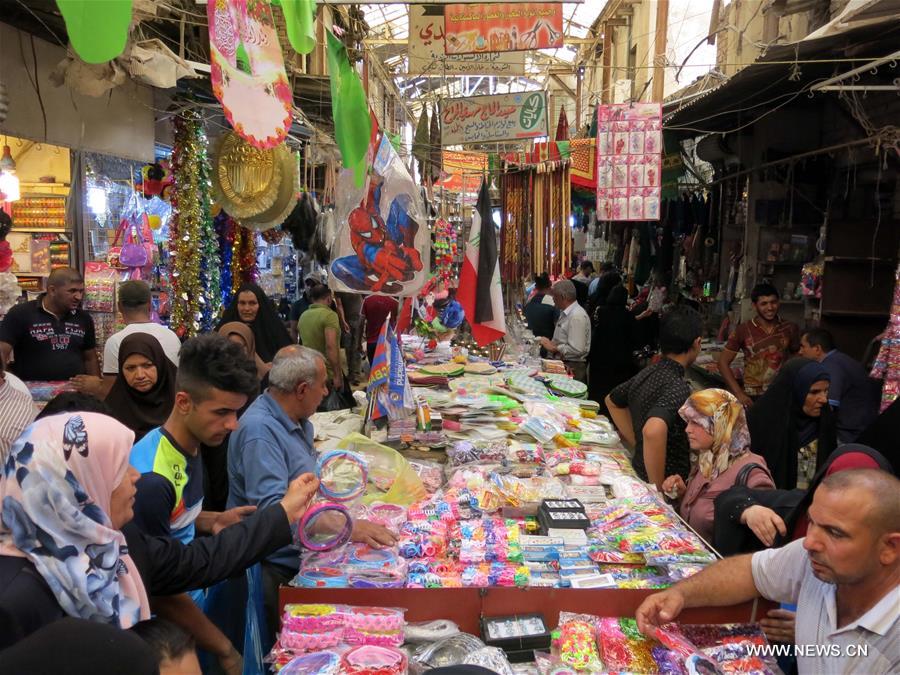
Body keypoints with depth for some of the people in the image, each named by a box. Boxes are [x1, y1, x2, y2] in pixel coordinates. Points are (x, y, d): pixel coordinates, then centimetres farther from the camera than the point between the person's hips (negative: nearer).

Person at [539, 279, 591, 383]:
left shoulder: (577, 316, -18)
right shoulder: (565, 313, 13)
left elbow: (576, 350, -23)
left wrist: (553, 347, -14)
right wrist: (550, 343, 3)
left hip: (572, 367, -8)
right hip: (562, 363, 8)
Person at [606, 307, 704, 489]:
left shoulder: (647, 373, 2)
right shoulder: (678, 388, -22)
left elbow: (612, 401, 19)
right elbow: (653, 431, -39)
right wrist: (658, 487, -27)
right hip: (670, 485, -8)